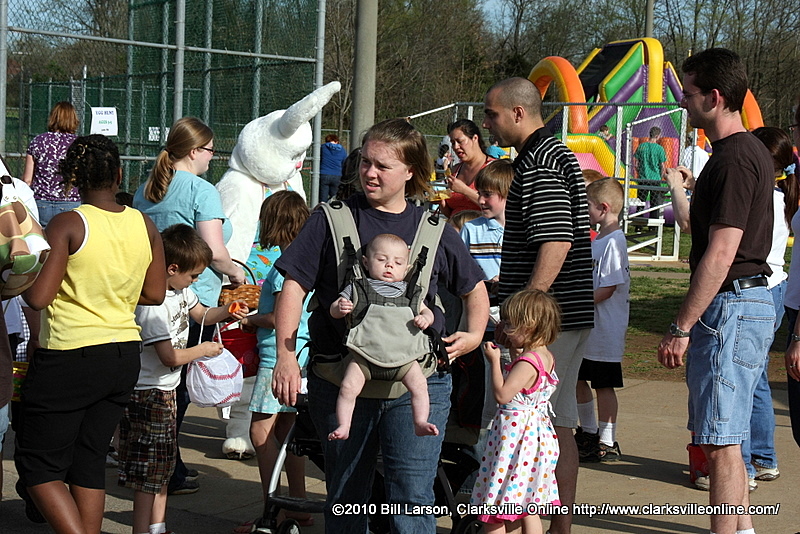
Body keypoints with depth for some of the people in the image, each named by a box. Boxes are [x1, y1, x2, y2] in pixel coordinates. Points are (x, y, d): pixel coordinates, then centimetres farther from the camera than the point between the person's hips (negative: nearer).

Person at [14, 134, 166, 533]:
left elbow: (37, 298, -17)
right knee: (89, 462, 16)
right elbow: (154, 294, 8)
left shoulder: (68, 225, -14)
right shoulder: (144, 226, 1)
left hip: (69, 358, -6)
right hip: (125, 357, 6)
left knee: (38, 465, 4)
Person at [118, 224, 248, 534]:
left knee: (163, 465, 16)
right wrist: (204, 350, -10)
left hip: (166, 391, 10)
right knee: (147, 472, -4)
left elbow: (200, 313, 24)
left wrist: (227, 312, 4)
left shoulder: (180, 289, 4)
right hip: (149, 392, -10)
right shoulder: (152, 303, -25)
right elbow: (169, 357, -25)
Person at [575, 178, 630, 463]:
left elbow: (606, 289, -23)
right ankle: (588, 432, 32)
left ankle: (607, 443, 8)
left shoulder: (614, 242, -18)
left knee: (603, 385, -1)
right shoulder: (598, 239, 12)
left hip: (606, 329, -10)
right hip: (586, 326, 10)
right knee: (577, 378, 17)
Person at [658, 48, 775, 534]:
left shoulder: (734, 159, -18)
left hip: (730, 307, -11)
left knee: (720, 441, -7)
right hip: (754, 301, 11)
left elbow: (720, 253, -22)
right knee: (724, 437, 16)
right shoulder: (753, 151, 15)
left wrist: (682, 328, -20)